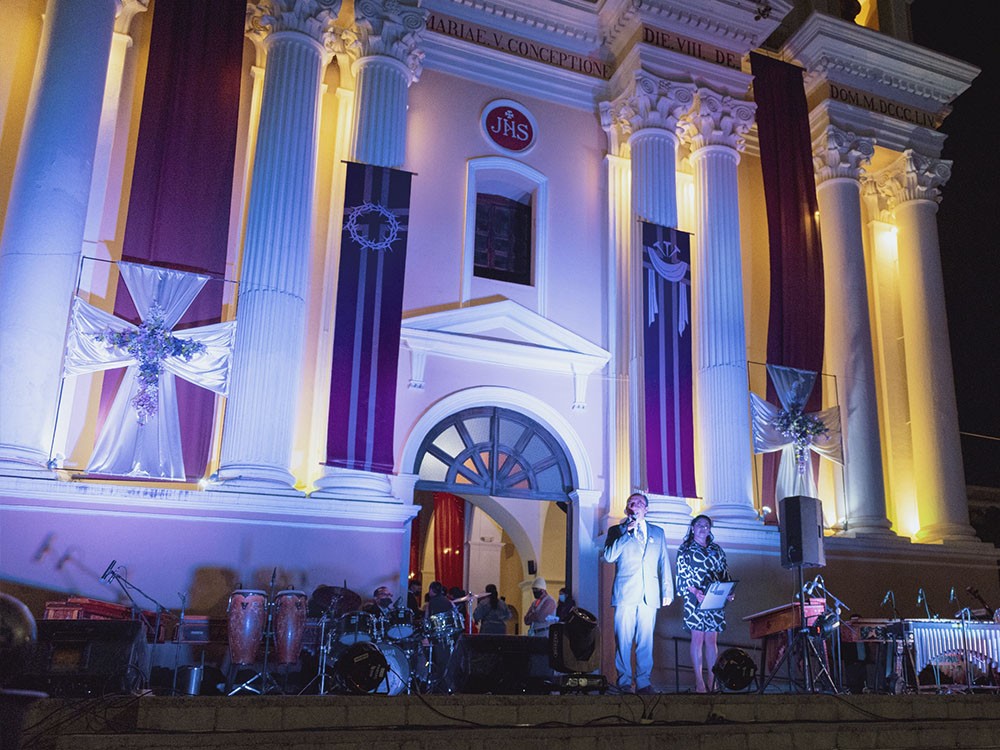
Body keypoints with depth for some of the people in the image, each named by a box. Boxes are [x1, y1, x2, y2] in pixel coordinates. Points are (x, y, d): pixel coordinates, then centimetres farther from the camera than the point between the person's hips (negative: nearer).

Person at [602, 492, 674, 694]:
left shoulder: (658, 532, 19)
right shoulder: (617, 531, 11)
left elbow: (664, 564, 17)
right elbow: (609, 556, -4)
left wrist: (667, 591, 8)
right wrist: (627, 533, -8)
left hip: (650, 595, 2)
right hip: (625, 594, -2)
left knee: (646, 641, 0)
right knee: (623, 640, -4)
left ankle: (643, 682, 7)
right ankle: (624, 682, 4)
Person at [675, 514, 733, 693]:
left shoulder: (717, 549, 16)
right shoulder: (685, 549, 4)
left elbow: (725, 572, 15)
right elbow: (683, 575, -3)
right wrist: (695, 592, -17)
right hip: (695, 600, -4)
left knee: (712, 639, 4)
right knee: (698, 638, -5)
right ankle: (699, 682, -2)